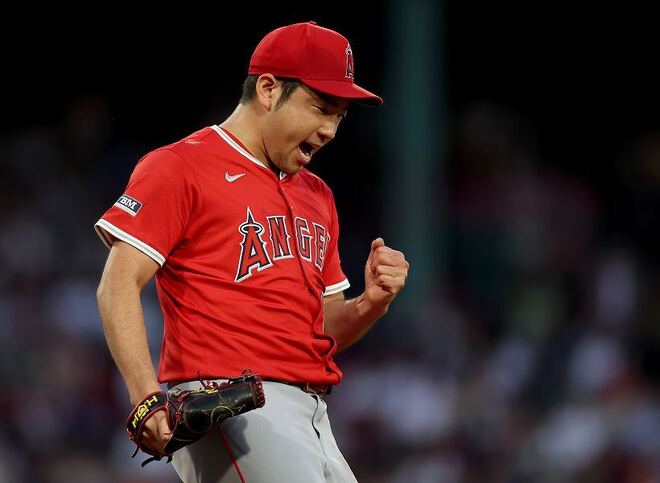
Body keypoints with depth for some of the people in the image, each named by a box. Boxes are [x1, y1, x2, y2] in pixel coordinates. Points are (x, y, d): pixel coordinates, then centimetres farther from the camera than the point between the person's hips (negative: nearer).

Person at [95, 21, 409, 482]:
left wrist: (371, 304, 4)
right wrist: (149, 398, -22)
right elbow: (118, 287, -8)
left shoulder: (316, 196, 25)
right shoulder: (180, 168, 1)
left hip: (314, 416, 8)